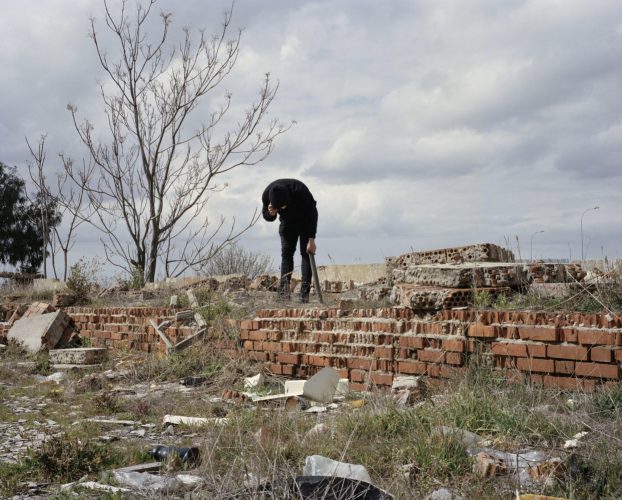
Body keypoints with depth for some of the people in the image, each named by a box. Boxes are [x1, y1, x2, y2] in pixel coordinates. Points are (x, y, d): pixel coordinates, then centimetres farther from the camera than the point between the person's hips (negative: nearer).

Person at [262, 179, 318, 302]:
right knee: (286, 252, -10)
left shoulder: (299, 191, -37)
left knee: (306, 253, -13)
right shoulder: (266, 195, -26)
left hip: (305, 220, -3)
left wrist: (311, 239, -29)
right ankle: (284, 292, -16)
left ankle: (305, 293, -17)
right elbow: (266, 215, -6)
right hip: (287, 221, 3)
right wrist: (271, 213, -32)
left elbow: (312, 213, -28)